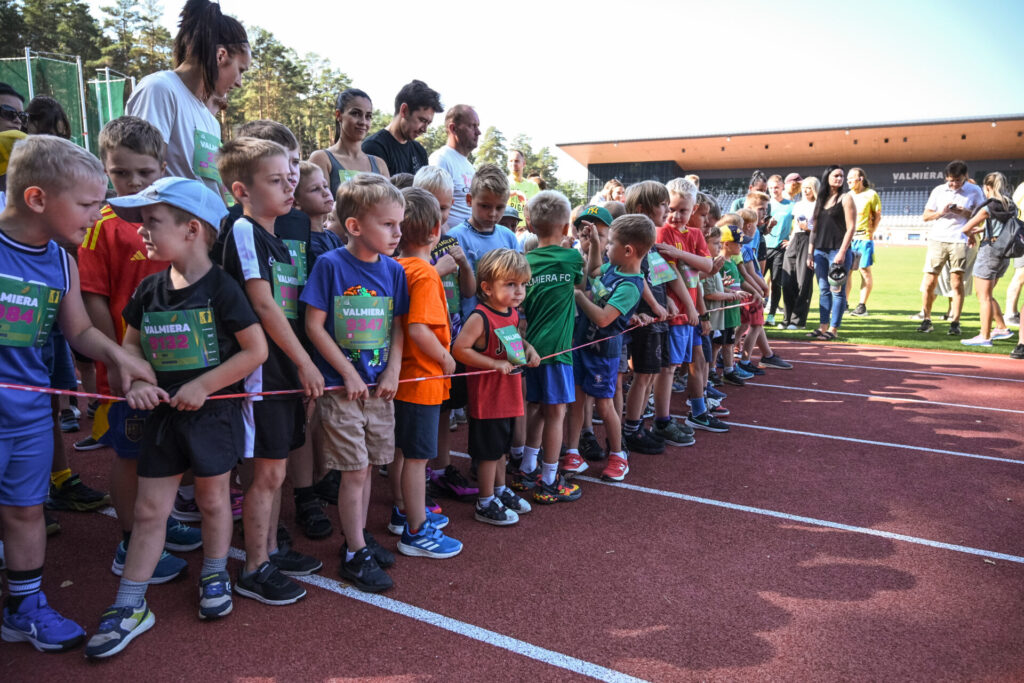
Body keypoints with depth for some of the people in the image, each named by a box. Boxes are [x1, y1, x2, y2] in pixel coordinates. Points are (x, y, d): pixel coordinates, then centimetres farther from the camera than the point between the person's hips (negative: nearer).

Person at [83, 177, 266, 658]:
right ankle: (130, 606, 21)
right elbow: (131, 343, 13)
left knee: (213, 498, 13)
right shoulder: (150, 289, 3)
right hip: (164, 414, 5)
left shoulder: (219, 288, -14)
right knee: (149, 508, 9)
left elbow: (256, 350, -16)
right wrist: (137, 381, -6)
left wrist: (201, 386, -16)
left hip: (213, 412, -5)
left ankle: (214, 575, 36)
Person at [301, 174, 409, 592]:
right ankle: (355, 555, 16)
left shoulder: (393, 270, 3)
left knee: (367, 467, 15)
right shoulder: (330, 265, -12)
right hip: (342, 388, -5)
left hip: (380, 388, 5)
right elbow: (314, 326, -11)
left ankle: (358, 537, 33)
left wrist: (392, 372, -3)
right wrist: (349, 373, -13)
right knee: (354, 471, 2)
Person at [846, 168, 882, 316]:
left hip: (864, 237, -5)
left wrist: (871, 232, -7)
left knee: (865, 270, -2)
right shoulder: (848, 195, 15)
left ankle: (862, 305, 1)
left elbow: (878, 215, 2)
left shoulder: (871, 194, 1)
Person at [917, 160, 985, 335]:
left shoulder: (975, 191, 6)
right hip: (937, 239, 1)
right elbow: (926, 216, 10)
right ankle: (926, 320, 10)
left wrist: (965, 212, -11)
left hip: (960, 240, -1)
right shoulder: (938, 191, 9)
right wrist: (941, 212, -9)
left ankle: (955, 323, 1)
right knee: (929, 282, -1)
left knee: (957, 282, -5)